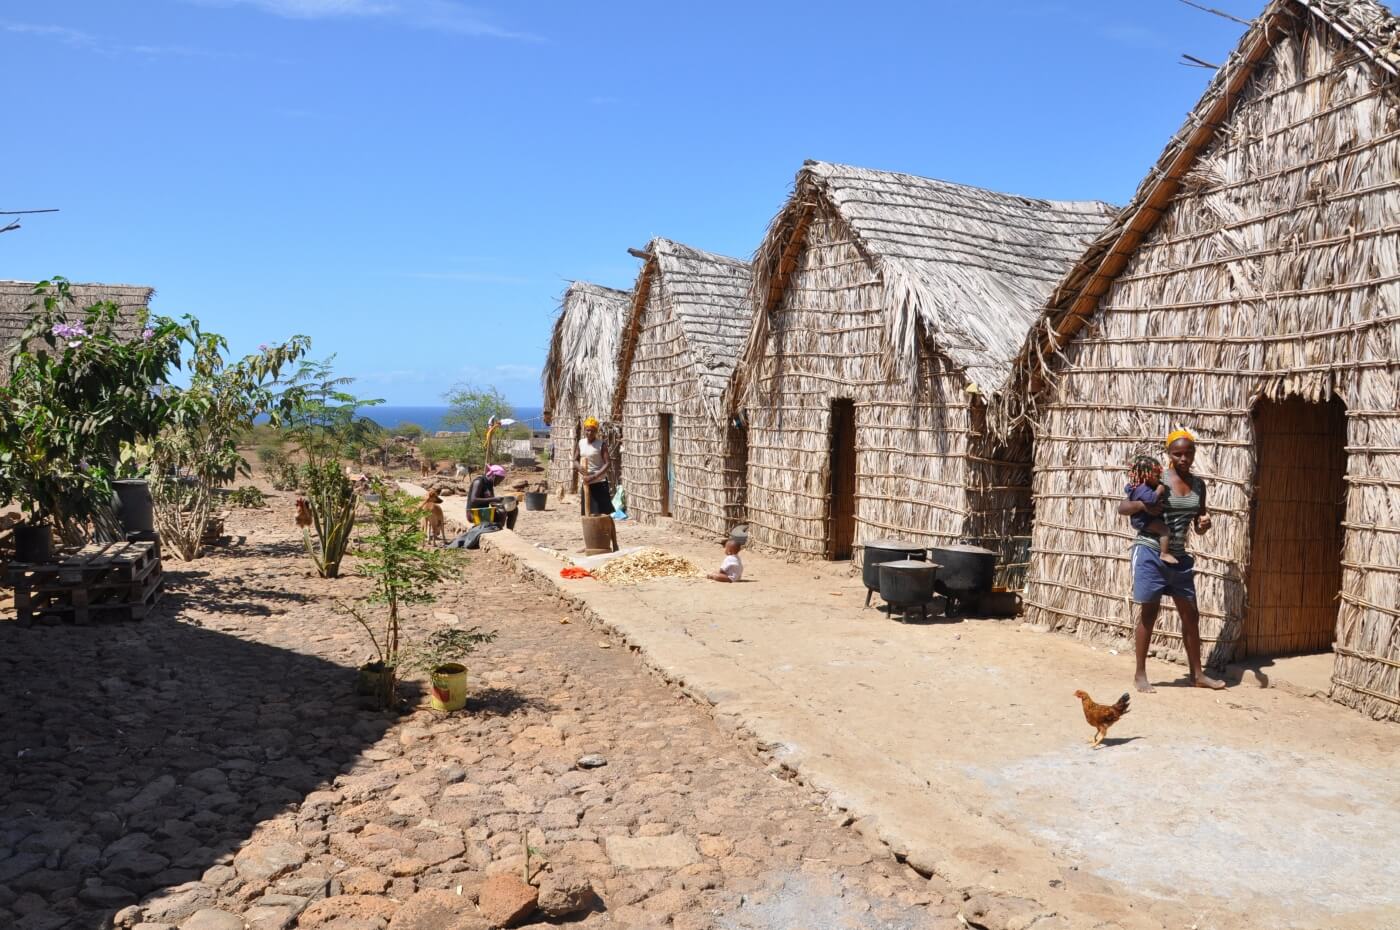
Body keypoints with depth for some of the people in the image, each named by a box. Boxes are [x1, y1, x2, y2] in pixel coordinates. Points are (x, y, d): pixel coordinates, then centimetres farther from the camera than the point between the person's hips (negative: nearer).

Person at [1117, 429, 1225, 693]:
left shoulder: (1198, 484, 8)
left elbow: (1198, 527, 14)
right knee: (1149, 612, -1)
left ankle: (1197, 674, 24)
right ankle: (1140, 674, 9)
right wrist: (1142, 505, -28)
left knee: (1191, 615, 10)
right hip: (1150, 552, -6)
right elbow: (1122, 507, -8)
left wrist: (1205, 523, -9)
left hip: (1178, 556, 6)